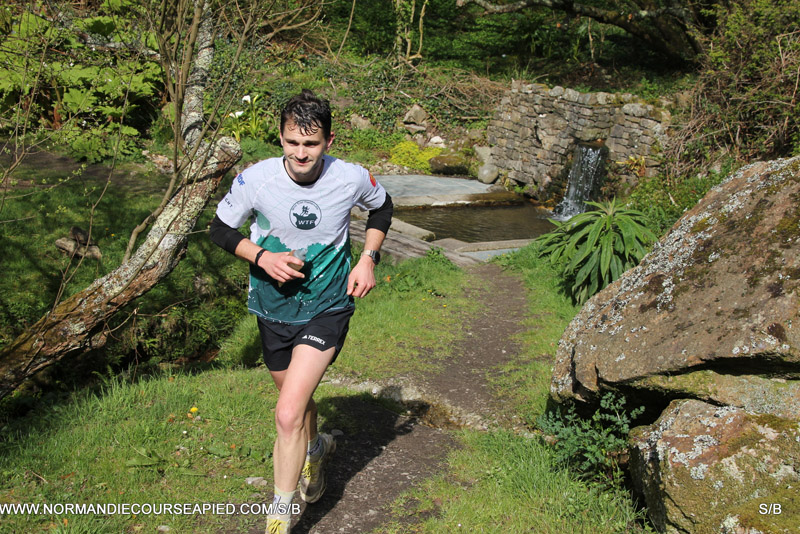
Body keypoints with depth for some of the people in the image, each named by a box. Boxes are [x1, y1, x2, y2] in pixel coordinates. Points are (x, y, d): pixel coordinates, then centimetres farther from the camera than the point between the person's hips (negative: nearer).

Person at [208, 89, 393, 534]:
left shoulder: (352, 179, -16)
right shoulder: (256, 180, -16)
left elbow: (382, 207, 8)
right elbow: (221, 229, -1)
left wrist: (369, 259, -5)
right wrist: (263, 257, -18)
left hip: (327, 308, -2)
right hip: (273, 308, 3)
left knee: (288, 415, -15)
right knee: (296, 398, 22)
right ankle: (316, 449, 57)